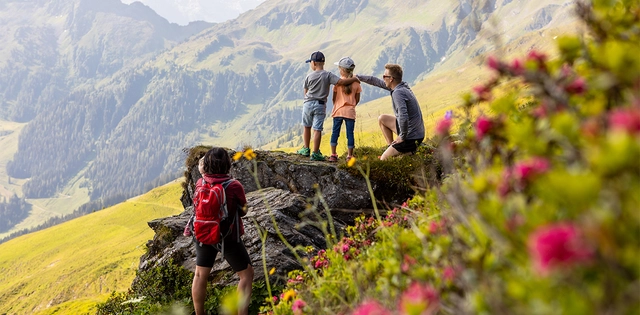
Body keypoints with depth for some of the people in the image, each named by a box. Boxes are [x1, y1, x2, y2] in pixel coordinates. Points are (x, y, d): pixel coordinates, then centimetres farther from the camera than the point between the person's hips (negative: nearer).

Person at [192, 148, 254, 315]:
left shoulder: (200, 183, -11)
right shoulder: (234, 186, -21)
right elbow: (242, 211, -7)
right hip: (228, 237, -4)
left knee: (200, 274, 19)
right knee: (246, 274, 11)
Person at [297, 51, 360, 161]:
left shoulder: (309, 77, -1)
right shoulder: (328, 75, -6)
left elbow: (305, 92, 8)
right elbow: (341, 82, -16)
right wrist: (354, 79, -3)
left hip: (308, 103, 1)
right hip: (321, 105, -1)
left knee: (306, 127, 17)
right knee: (317, 129, -1)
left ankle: (306, 149, 25)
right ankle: (315, 153, -2)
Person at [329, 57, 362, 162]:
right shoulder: (356, 82, 0)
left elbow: (334, 98, -1)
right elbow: (357, 100, 5)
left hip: (338, 111, -1)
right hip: (350, 112, 1)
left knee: (335, 132, 7)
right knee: (350, 133, 6)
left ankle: (333, 155, 7)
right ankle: (349, 156, 8)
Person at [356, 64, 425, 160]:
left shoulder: (398, 93, -24)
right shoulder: (402, 86, 5)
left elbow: (403, 118, -34)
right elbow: (377, 82, 17)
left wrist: (402, 137, -20)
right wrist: (357, 77, 22)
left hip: (411, 137, -9)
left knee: (383, 159, 1)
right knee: (382, 119, 22)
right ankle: (391, 148, 20)